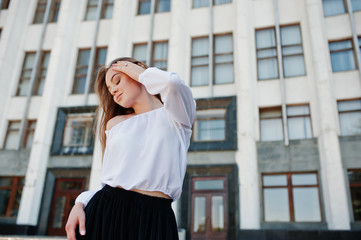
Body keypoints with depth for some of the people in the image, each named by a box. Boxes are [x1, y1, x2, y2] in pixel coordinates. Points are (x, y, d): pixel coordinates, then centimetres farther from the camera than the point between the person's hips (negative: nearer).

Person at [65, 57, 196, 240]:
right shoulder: (114, 123, 15)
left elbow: (172, 82, -21)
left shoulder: (174, 116, 3)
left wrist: (141, 73, -1)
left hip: (153, 218, -3)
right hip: (104, 213, 4)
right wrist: (80, 204, -4)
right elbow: (109, 179, 14)